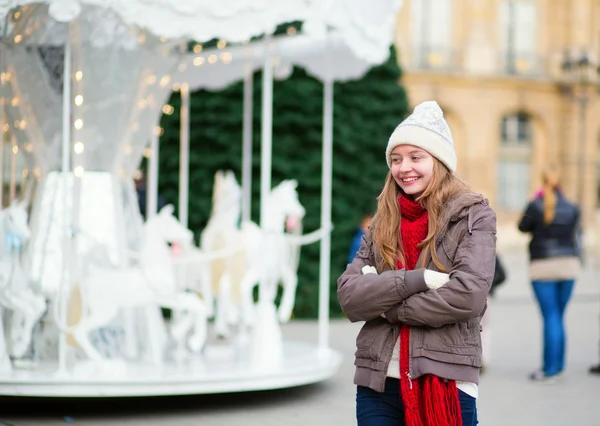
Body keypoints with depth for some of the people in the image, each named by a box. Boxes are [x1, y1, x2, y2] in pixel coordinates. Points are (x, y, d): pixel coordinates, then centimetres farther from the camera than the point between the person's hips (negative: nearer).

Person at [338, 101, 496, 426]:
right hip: (377, 384, 4)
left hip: (446, 384, -3)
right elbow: (348, 296, 0)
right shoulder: (381, 225, 11)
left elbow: (468, 293, -15)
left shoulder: (473, 215, -1)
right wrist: (415, 280, -15)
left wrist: (384, 305, -7)